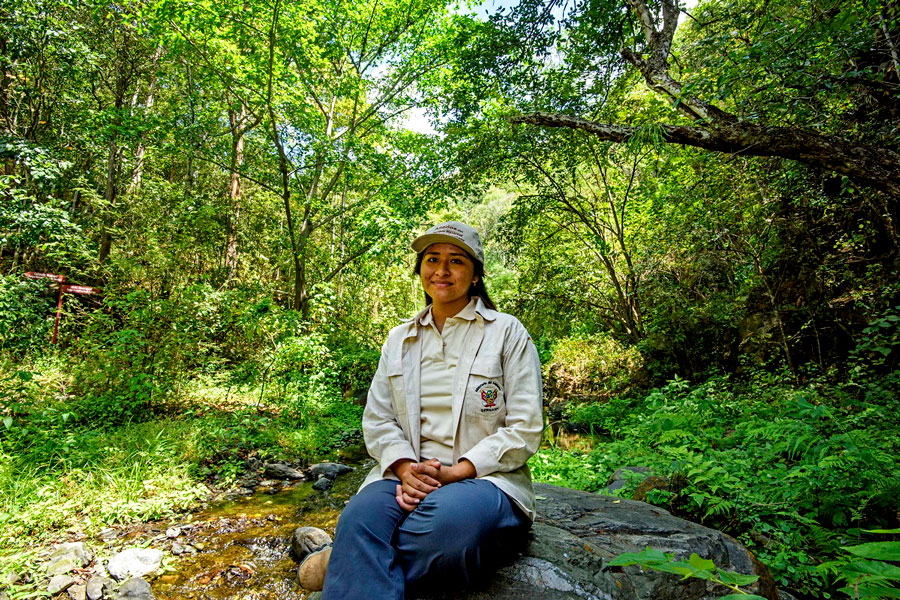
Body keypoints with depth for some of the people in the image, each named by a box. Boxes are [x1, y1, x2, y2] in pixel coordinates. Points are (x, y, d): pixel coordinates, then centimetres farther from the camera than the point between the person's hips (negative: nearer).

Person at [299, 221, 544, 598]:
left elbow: (524, 430, -4)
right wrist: (405, 468, -11)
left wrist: (455, 472, -15)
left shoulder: (508, 333, 1)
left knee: (449, 518, -35)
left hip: (483, 477, -1)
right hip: (408, 474, 2)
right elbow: (377, 418, 10)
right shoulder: (399, 339, 14)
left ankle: (344, 560, -11)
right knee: (360, 517, -32)